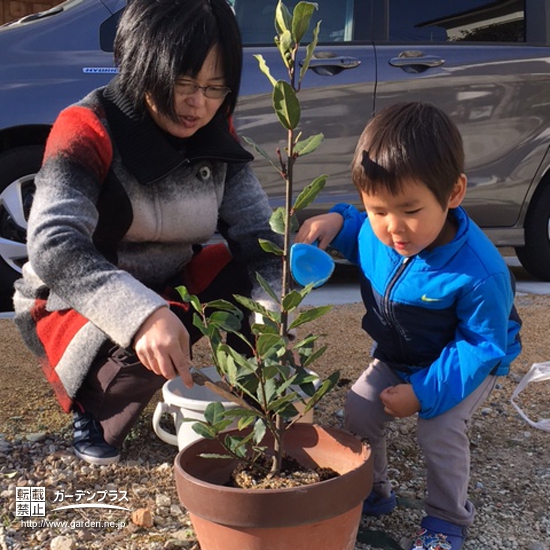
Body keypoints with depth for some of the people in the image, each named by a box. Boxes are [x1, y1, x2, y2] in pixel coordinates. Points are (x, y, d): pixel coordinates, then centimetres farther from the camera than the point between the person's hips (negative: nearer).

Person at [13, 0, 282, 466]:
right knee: (145, 345, -36)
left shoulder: (216, 136, -6)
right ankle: (93, 411, -2)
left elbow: (258, 234, -12)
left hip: (169, 289, 5)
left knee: (254, 278, -19)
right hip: (72, 305, -5)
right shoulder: (87, 130, -23)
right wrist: (142, 314, -53)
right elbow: (53, 247, -37)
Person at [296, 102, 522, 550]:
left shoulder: (479, 272, -38)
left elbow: (482, 346, -27)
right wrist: (337, 221, -17)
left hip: (469, 363, -5)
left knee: (439, 429, -22)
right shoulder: (377, 233, -22)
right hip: (398, 357, 6)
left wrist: (425, 392, -30)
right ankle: (373, 493, 23)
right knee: (358, 411, -3)